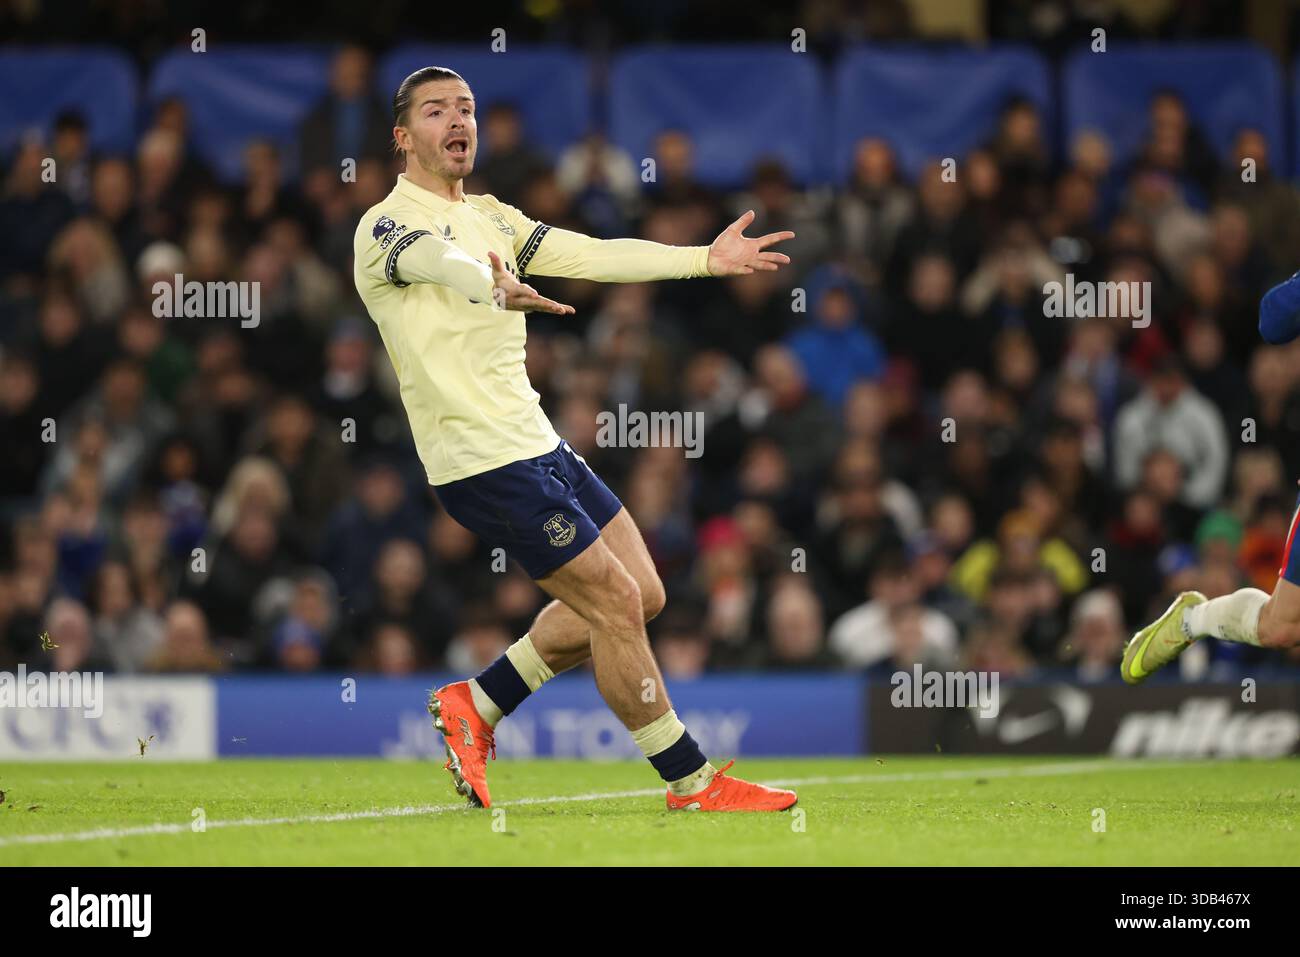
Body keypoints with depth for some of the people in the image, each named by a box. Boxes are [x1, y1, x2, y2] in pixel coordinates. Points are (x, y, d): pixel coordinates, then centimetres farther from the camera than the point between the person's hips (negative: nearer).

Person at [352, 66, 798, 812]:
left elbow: (594, 256, 12)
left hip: (537, 443, 9)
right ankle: (691, 782, 2)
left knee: (640, 595, 9)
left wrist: (706, 259, 2)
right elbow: (439, 259, -34)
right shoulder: (387, 226, -11)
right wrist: (495, 289, -57)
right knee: (615, 603, -9)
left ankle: (476, 705, 16)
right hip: (483, 462, -9)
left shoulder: (492, 217, 17)